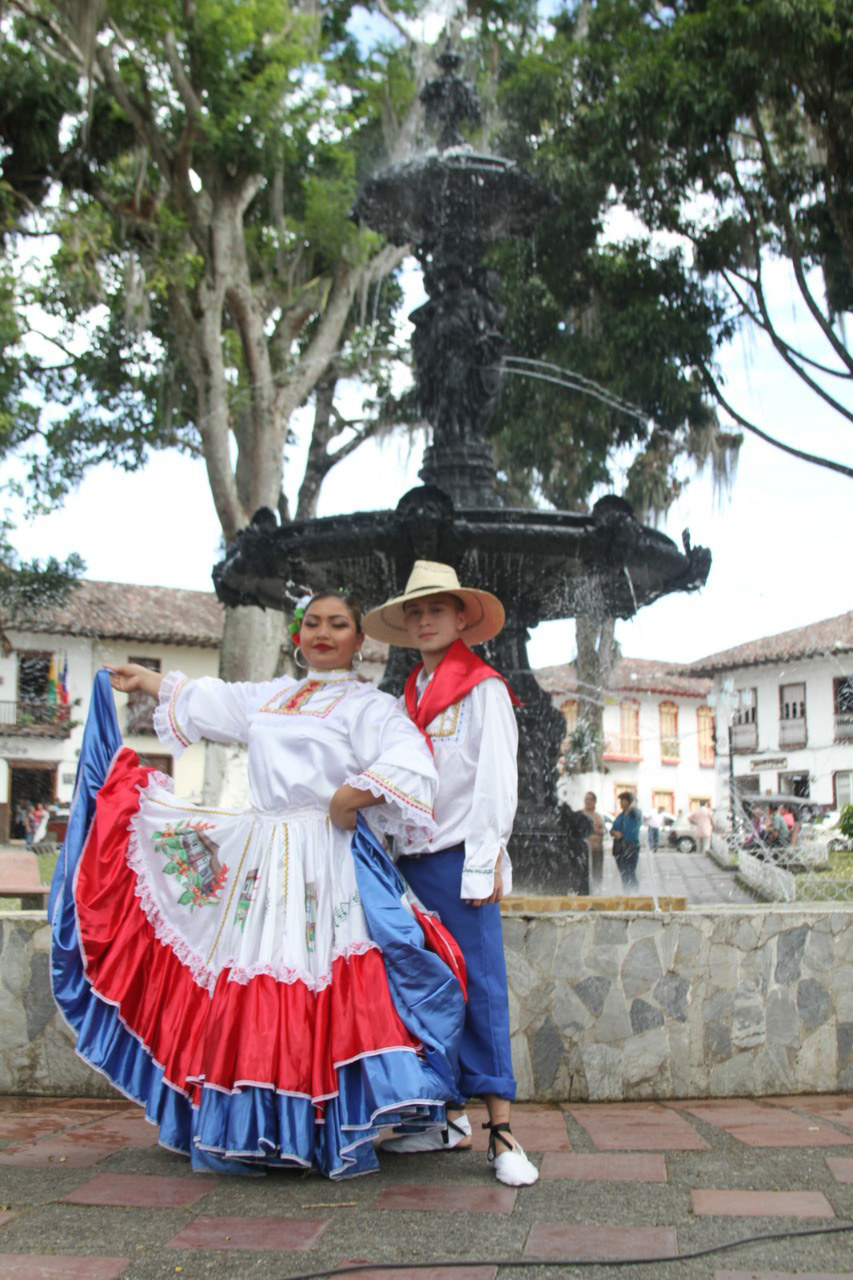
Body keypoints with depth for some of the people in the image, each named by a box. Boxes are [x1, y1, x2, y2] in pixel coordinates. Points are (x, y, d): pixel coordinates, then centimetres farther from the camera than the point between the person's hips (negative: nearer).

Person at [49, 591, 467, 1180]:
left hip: (326, 866, -6)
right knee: (250, 994, 6)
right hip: (258, 860, 6)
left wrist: (349, 800, -16)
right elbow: (212, 700, 36)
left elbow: (410, 765, -17)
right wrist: (150, 680, 44)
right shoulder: (271, 696, 20)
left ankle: (337, 1136, -2)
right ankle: (244, 1133, 15)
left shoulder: (368, 706, -1)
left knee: (324, 996, -10)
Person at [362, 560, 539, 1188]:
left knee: (480, 987, -7)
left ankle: (501, 1129, -4)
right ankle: (448, 1118, 16)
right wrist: (387, 855, 10)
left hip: (459, 859, -6)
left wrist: (486, 861, -13)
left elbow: (497, 778, -7)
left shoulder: (484, 690, 0)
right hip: (410, 860, 6)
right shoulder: (407, 699, 18)